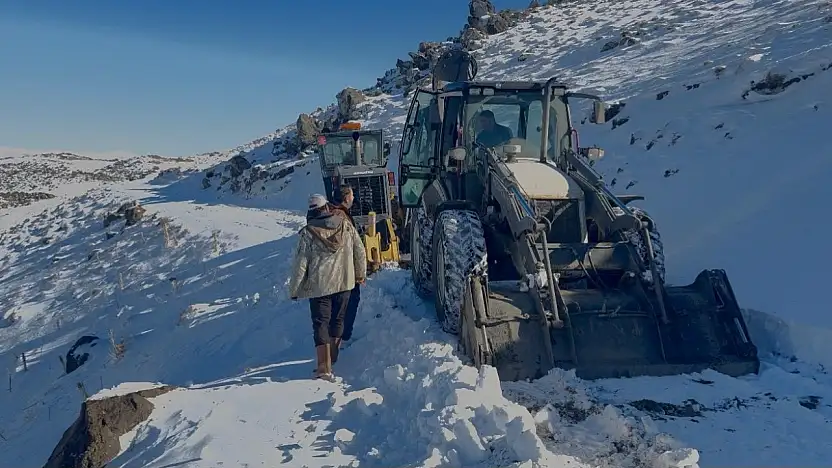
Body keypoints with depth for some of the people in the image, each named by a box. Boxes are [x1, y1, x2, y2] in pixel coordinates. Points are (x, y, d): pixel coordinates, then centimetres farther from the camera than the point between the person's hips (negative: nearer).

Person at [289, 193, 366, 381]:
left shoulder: (307, 233, -11)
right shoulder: (346, 225, -1)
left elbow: (300, 264, -9)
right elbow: (360, 251, 5)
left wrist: (294, 289, 1)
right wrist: (361, 273, 20)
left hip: (319, 285, -3)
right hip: (344, 282, 4)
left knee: (320, 323, 2)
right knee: (337, 320, 18)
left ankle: (325, 367, -6)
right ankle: (332, 358, 31)